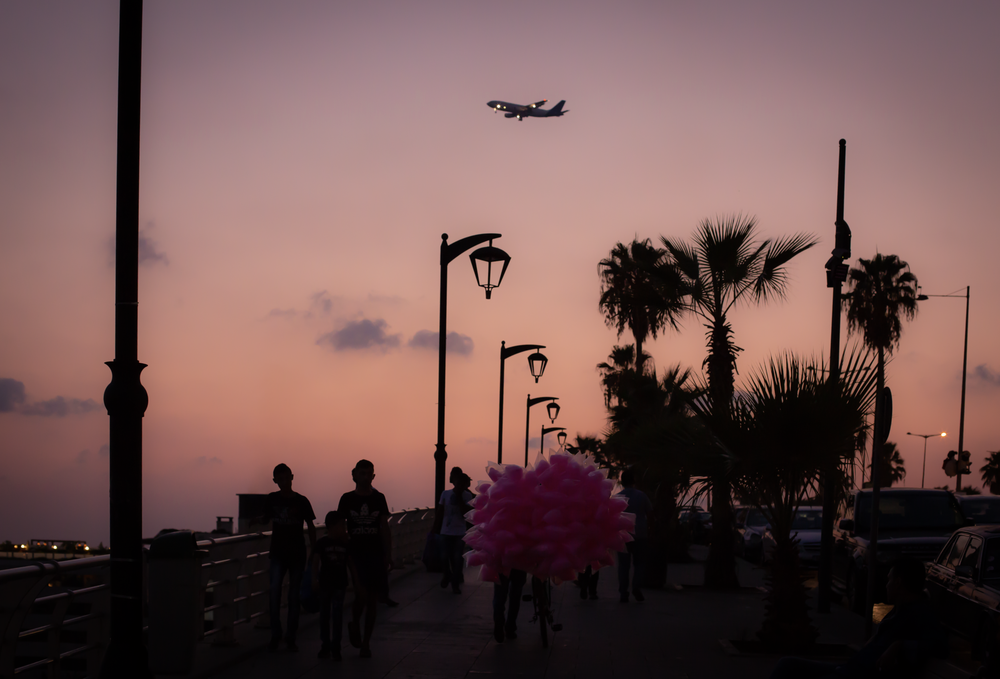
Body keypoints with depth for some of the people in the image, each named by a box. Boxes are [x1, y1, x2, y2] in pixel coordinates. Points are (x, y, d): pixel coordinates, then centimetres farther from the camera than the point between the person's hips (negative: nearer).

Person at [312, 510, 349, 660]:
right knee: (324, 614, 8)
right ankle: (325, 645, 19)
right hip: (325, 583, -1)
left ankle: (335, 646, 1)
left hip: (340, 583, 1)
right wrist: (315, 579, -19)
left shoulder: (345, 544, 2)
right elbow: (315, 561, -10)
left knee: (337, 614, -4)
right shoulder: (322, 543, -6)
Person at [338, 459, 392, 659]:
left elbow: (385, 529, 7)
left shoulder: (379, 498, 6)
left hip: (376, 554, 2)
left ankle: (366, 642, 16)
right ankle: (355, 625, 14)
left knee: (373, 598, 3)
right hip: (355, 554, -2)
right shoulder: (347, 499, 2)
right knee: (361, 593, -18)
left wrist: (388, 556, 2)